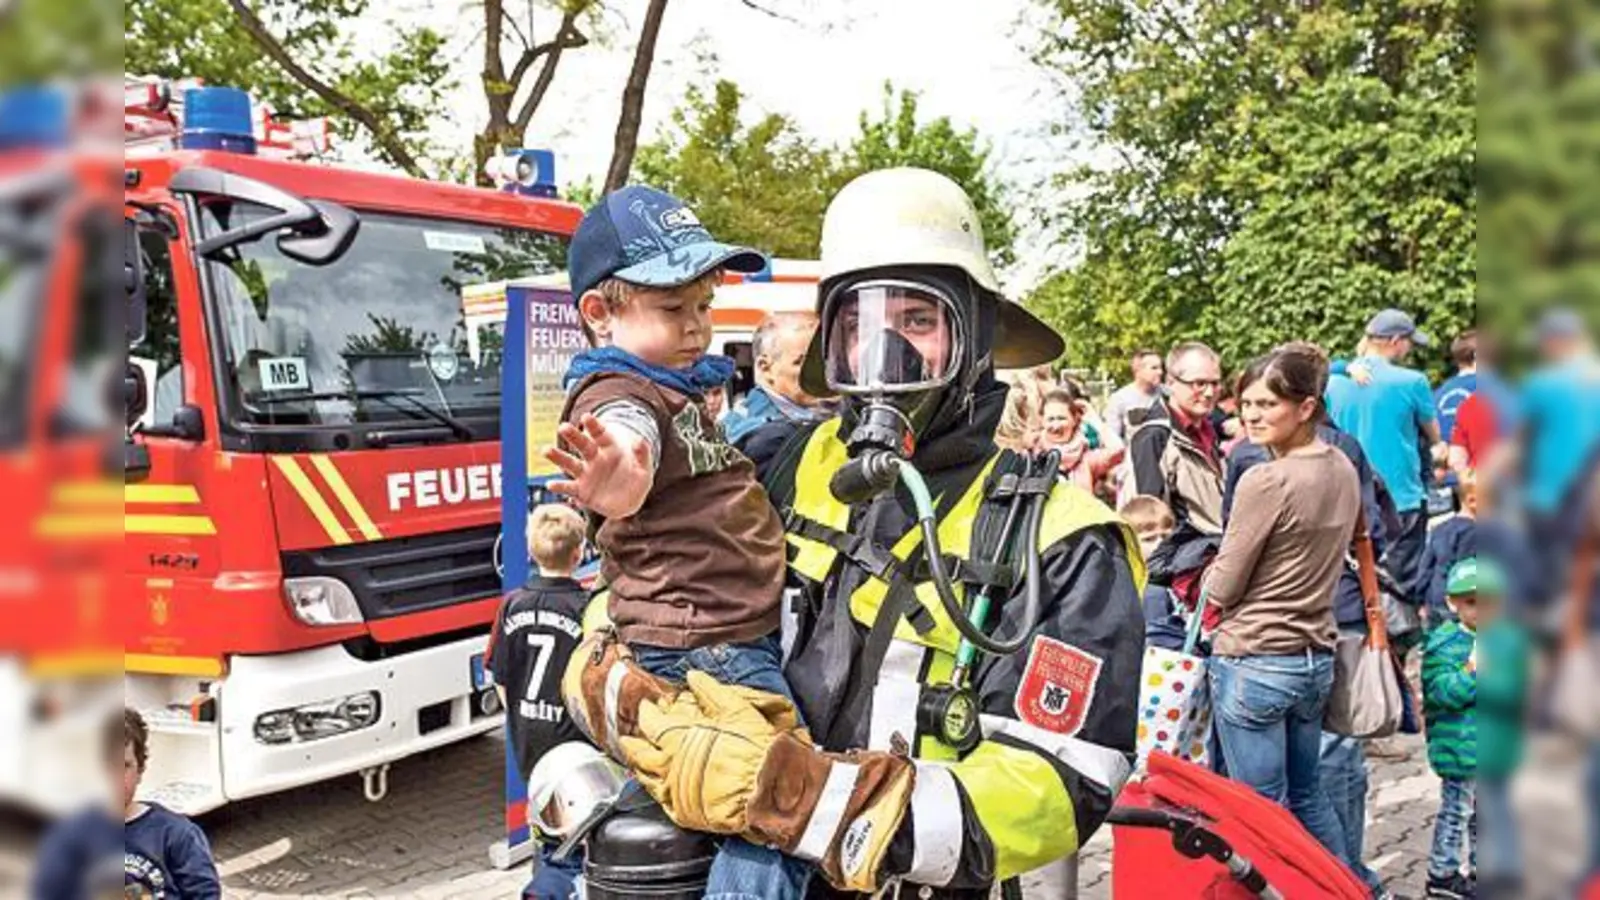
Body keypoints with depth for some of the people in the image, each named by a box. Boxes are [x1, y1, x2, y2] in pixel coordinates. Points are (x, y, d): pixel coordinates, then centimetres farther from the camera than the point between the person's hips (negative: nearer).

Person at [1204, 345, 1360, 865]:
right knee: (1306, 794, 23)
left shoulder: (1266, 479, -19)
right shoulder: (1344, 471, 4)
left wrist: (1211, 573, 8)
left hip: (1253, 663, -8)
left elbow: (1221, 591, -13)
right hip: (1318, 658, 8)